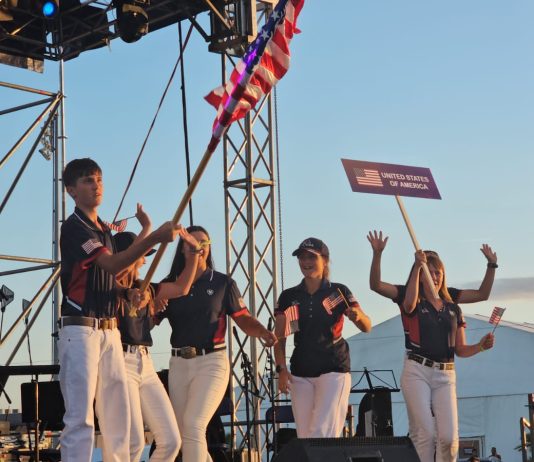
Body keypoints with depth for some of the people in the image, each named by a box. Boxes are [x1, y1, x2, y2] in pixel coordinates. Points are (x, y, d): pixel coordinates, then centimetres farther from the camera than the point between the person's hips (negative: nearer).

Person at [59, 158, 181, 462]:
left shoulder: (105, 230, 18)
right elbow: (113, 264, -23)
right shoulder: (74, 228, -10)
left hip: (110, 331, 8)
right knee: (81, 415, -10)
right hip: (81, 330, -8)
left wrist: (128, 293, 2)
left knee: (118, 414, 8)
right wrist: (154, 238, -33)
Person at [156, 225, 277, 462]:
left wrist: (264, 333, -18)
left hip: (212, 362, -4)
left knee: (193, 425, -21)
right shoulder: (168, 284, 8)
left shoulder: (223, 282, 2)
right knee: (183, 433, 9)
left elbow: (243, 319, 1)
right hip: (179, 363, 4)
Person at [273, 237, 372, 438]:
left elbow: (367, 327, -2)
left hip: (334, 370, -3)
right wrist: (281, 369, -8)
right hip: (301, 373, 3)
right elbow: (279, 338, 7)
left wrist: (358, 316, -25)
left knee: (323, 433, -14)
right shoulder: (289, 297, 8)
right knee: (304, 436, 4)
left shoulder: (338, 292, 2)